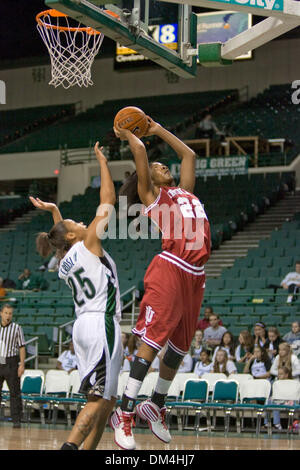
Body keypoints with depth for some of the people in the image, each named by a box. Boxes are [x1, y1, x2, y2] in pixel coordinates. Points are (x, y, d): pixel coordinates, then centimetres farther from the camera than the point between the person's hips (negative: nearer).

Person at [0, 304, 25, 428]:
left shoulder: (17, 328, 1)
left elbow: (22, 347, 0)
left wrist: (22, 364, -8)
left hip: (11, 363, -3)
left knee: (15, 392, -2)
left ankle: (16, 420, 0)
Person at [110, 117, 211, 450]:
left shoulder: (184, 191, 27)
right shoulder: (151, 195, 9)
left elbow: (188, 154, 36)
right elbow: (139, 150, 0)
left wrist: (158, 131, 39)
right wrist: (127, 134, 18)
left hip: (195, 275, 7)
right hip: (170, 269, -7)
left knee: (179, 346, 12)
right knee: (152, 341, -13)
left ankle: (156, 406, 25)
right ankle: (124, 414, -13)